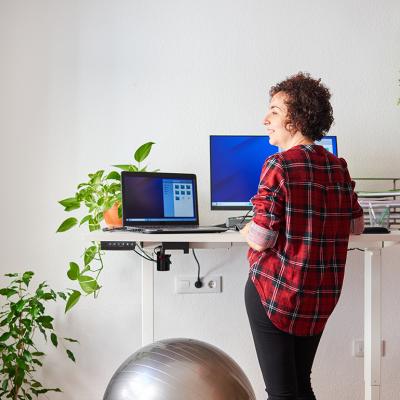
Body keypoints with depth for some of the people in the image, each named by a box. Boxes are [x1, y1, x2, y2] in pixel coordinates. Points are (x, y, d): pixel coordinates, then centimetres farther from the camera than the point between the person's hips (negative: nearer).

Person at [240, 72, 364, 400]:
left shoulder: (279, 165, -15)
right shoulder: (338, 167, 4)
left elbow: (260, 239, -19)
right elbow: (356, 226, 14)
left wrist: (248, 231, 2)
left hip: (274, 290, -6)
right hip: (322, 296, 7)